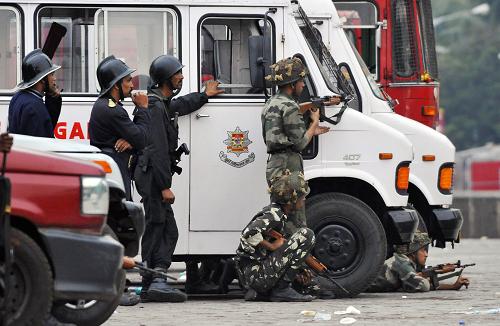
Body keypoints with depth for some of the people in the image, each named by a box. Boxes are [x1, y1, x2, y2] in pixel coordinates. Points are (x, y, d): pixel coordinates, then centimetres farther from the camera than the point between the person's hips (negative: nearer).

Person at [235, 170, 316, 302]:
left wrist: (295, 271, 21)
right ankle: (282, 289, -11)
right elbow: (248, 234, -28)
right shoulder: (274, 214, -12)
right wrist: (272, 246, -15)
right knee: (306, 234, -11)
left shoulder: (274, 211, 19)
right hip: (257, 274, -10)